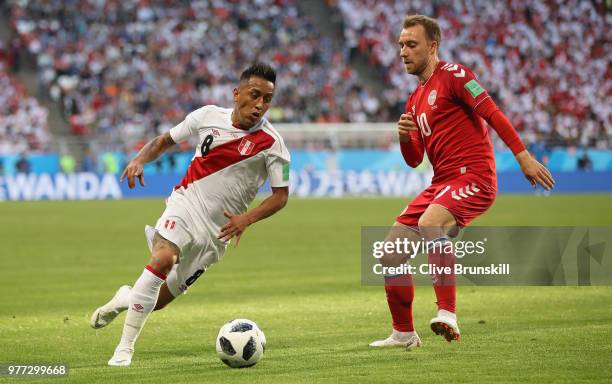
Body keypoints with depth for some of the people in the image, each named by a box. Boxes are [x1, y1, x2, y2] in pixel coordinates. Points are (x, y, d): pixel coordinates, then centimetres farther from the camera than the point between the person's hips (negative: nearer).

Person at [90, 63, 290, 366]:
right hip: (186, 202, -1)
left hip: (217, 227, 1)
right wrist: (140, 159, -9)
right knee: (163, 259, -30)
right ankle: (125, 348, -23)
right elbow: (165, 141, 11)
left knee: (161, 298, 3)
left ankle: (127, 298, 38)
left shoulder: (270, 144, -10)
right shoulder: (208, 116, -3)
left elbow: (281, 195, -4)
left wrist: (247, 218, -22)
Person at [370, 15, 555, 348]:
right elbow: (414, 160, 21)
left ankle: (447, 315, -37)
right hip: (442, 183, 9)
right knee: (390, 255, 4)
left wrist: (523, 156, -21)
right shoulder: (415, 99, 21)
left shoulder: (452, 74, -4)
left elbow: (492, 113, -13)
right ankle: (404, 334, 20)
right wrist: (405, 137, -1)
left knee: (429, 224, -36)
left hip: (473, 177, -9)